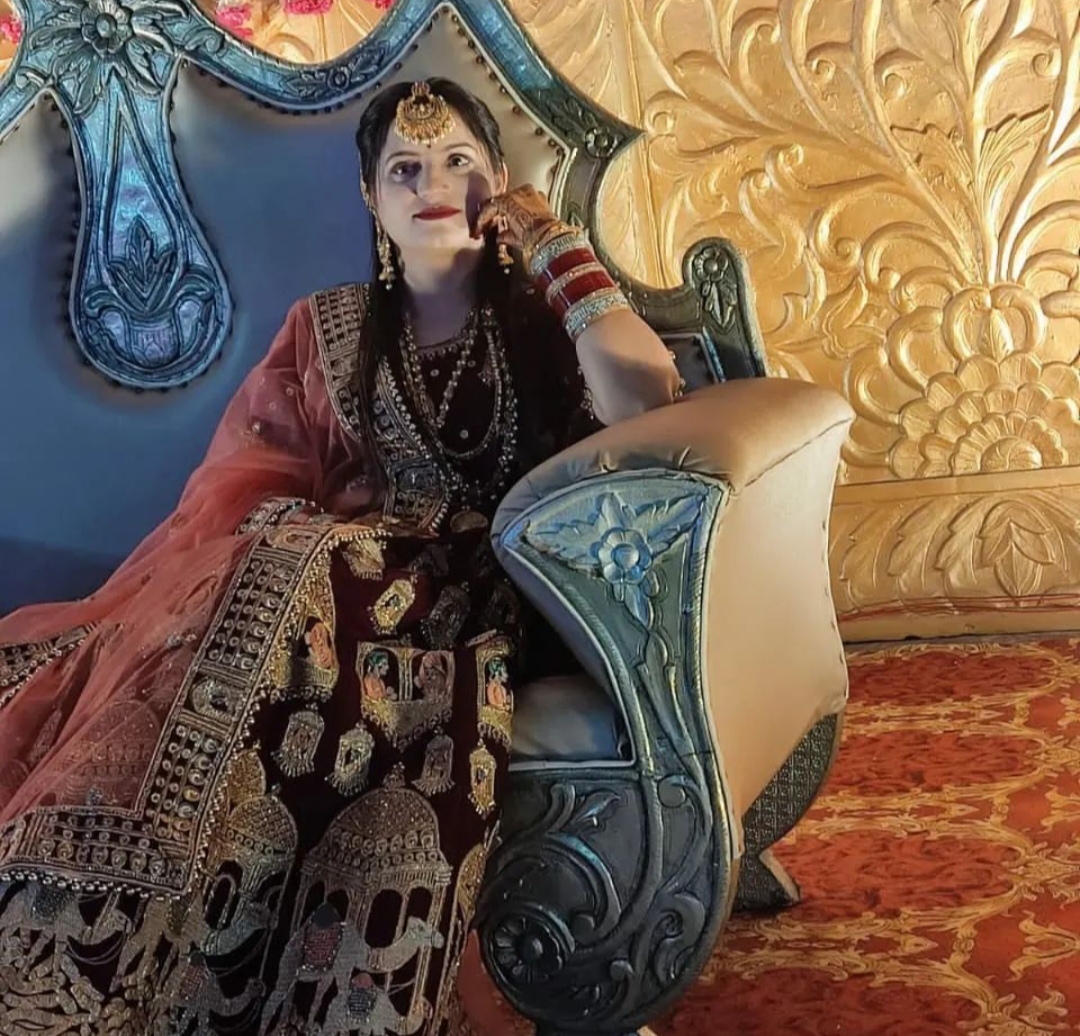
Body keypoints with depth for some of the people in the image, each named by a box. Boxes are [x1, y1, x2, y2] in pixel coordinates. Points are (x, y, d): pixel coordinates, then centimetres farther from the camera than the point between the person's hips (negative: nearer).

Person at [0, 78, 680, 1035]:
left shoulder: (546, 314, 14)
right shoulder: (325, 329, 21)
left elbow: (645, 397, -8)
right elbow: (250, 478, 13)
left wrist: (555, 246, 2)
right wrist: (301, 551, -10)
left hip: (488, 596, -1)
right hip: (342, 579, 2)